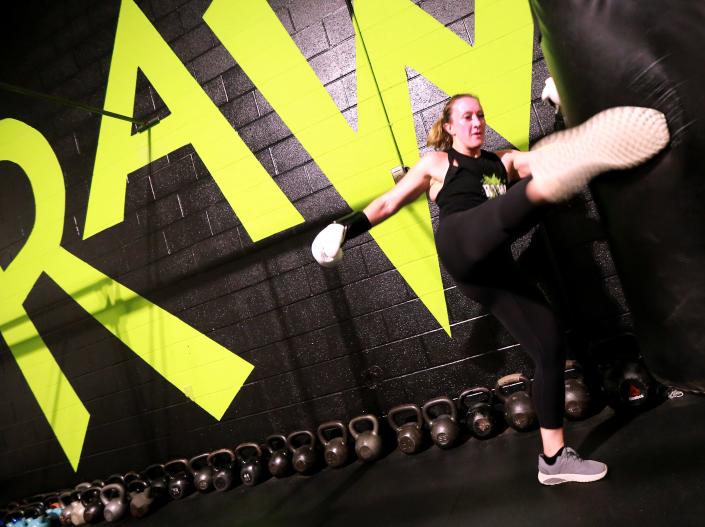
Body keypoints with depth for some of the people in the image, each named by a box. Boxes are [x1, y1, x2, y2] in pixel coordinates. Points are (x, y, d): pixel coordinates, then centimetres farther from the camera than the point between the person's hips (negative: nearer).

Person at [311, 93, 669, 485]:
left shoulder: (505, 160, 29)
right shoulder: (436, 163, 21)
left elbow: (543, 160, 11)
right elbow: (388, 203, 22)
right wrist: (348, 228, 13)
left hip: (494, 267, 5)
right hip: (461, 244, -5)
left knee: (551, 348, -2)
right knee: (535, 193, -32)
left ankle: (554, 459, 8)